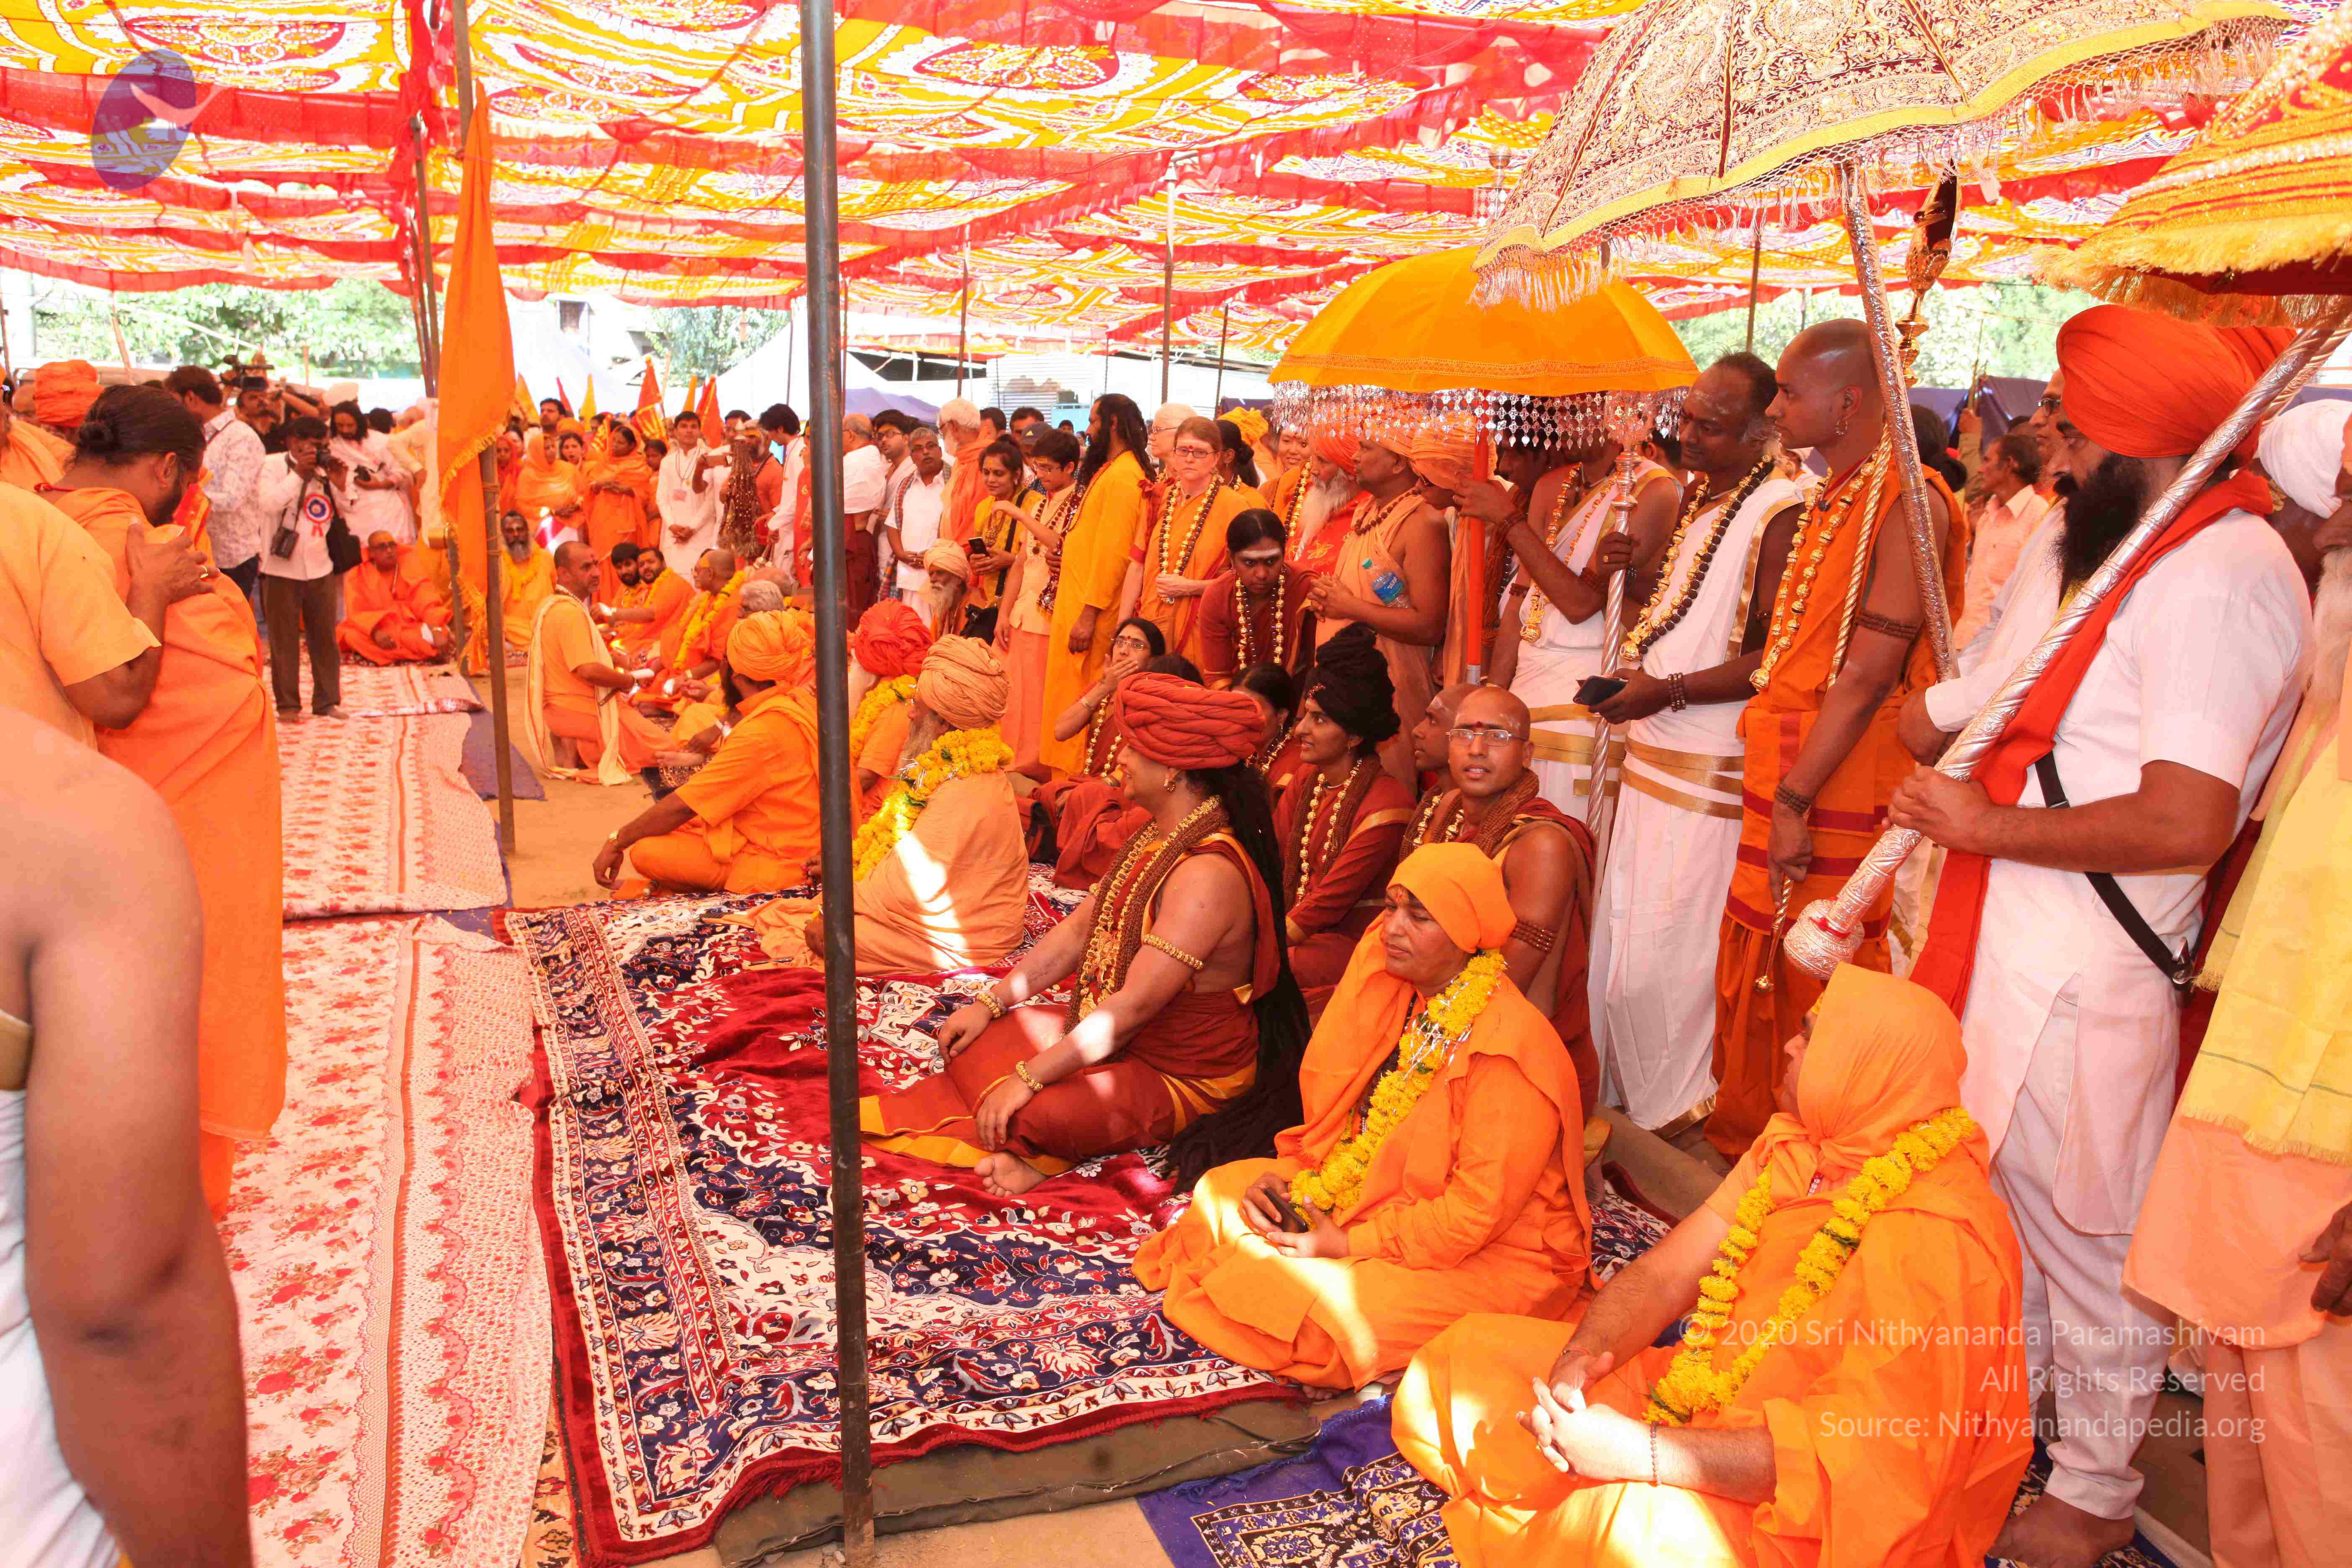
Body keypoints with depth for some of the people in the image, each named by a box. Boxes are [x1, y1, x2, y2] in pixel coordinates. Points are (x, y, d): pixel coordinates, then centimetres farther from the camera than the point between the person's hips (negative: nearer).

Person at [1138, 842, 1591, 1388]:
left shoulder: (1508, 1049, -25)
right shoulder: (1397, 996, 1)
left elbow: (1480, 1207, -25)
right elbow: (1340, 1114, 11)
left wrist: (1351, 1245, -23)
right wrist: (1288, 1178, -6)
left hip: (1488, 1259, -8)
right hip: (1377, 1197, 8)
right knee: (1222, 1189, 3)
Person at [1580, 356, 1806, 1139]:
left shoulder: (1781, 513, -15)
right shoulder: (1697, 495, 13)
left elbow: (1776, 657, -19)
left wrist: (1668, 691, -20)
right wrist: (1630, 657, 11)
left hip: (1710, 776, -9)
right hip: (1652, 753, 9)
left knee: (1669, 949, -1)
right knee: (1623, 935, 15)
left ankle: (1675, 1112, 17)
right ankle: (1622, 1091, 31)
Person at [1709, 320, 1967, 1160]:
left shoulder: (1908, 505, -14)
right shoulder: (1835, 500, 14)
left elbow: (1868, 675, -19)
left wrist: (1795, 801, -19)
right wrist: (1775, 795, 12)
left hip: (1841, 785, -8)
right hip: (1782, 773, 8)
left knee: (1810, 992, 2)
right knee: (1755, 971, 17)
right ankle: (1746, 1138, 33)